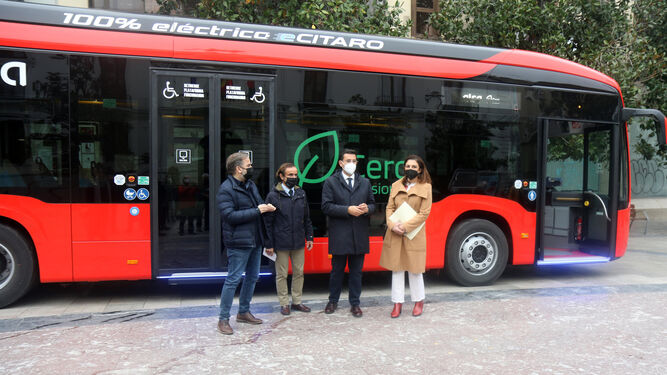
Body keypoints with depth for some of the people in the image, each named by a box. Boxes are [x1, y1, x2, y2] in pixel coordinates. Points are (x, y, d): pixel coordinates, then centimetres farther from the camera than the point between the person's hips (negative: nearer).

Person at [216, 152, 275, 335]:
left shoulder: (250, 185, 13)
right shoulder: (226, 189, -14)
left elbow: (259, 203, 22)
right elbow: (229, 215, -23)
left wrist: (266, 207, -3)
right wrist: (257, 211, -20)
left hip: (255, 240, 9)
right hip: (238, 242, -9)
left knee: (252, 277, 16)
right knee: (233, 279, -3)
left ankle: (244, 312, 30)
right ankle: (223, 319, 9)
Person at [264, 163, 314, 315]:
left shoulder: (301, 194, 7)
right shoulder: (273, 196, -6)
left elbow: (307, 218, 14)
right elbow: (268, 222, -5)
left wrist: (309, 237, 9)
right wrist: (269, 244, -7)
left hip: (298, 242, 4)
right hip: (281, 243, -4)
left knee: (299, 272, 12)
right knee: (282, 274, 7)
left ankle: (297, 301, 26)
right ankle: (284, 303, 21)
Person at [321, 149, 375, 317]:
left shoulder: (365, 182, 13)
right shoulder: (330, 182, 0)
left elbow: (372, 204, 15)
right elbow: (326, 206, -8)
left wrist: (367, 208, -9)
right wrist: (348, 210, -17)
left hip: (359, 236, 3)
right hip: (339, 235, -3)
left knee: (356, 271, 9)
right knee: (337, 270, 9)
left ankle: (355, 303, 20)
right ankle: (333, 301, 26)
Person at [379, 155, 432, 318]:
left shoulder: (425, 187, -1)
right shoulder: (396, 185, 9)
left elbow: (424, 213, -6)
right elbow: (389, 208, 7)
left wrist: (405, 226, -15)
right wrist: (392, 225, -11)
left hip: (414, 234, -3)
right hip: (395, 234, 3)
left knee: (414, 269, 5)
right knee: (397, 269, 8)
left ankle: (419, 301, 26)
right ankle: (397, 303, 19)